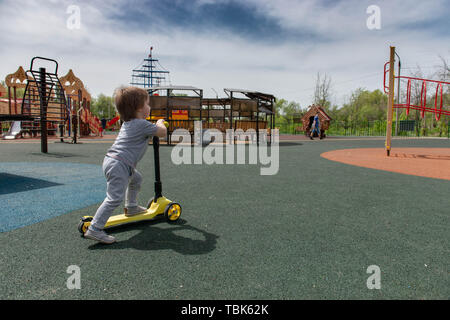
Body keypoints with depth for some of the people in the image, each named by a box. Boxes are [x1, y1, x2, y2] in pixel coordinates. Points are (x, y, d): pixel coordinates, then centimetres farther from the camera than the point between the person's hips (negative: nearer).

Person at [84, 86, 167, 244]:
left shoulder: (128, 123, 18)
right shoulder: (143, 125, -11)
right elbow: (163, 133, -3)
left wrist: (154, 126, 41)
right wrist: (160, 123, 18)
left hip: (111, 160, 11)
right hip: (118, 165, -11)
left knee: (136, 179, 29)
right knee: (115, 198, -13)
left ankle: (131, 207, 45)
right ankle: (94, 229, -13)